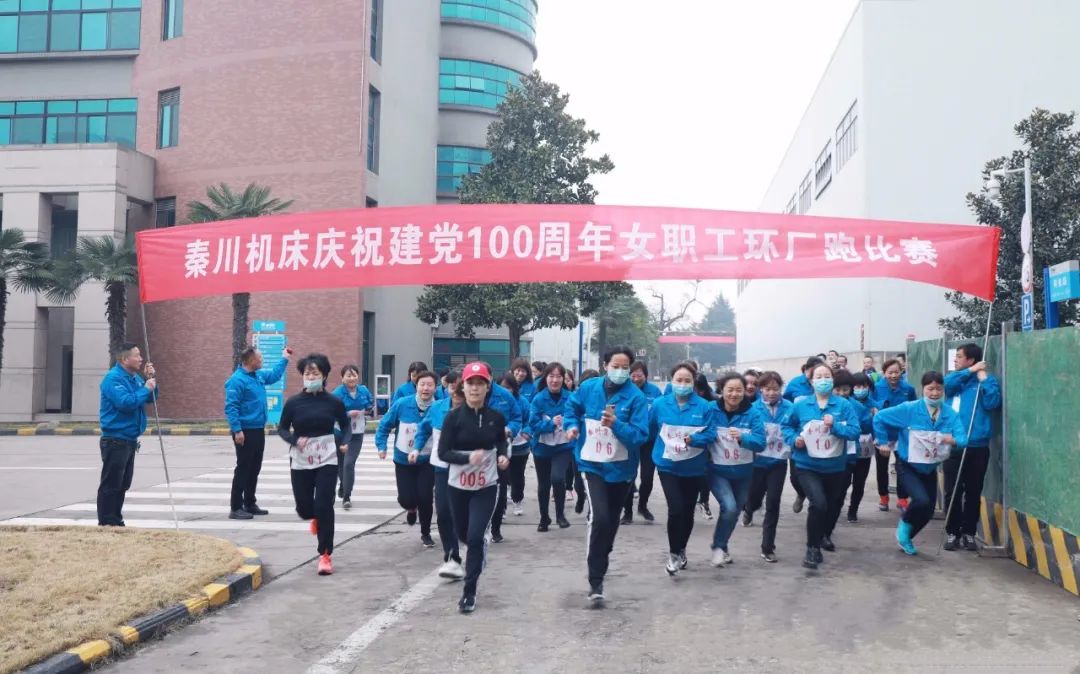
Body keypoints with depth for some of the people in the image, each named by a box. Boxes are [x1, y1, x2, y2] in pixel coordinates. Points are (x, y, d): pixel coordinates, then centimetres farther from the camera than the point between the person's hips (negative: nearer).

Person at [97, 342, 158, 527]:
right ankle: (106, 523, 2)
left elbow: (151, 398, 15)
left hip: (130, 440, 9)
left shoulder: (135, 378, 12)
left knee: (122, 484, 16)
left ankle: (116, 521, 25)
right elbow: (125, 402, -27)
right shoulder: (113, 378, -15)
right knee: (110, 484, -4)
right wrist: (146, 388, -17)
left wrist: (151, 379, 0)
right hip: (115, 440, -9)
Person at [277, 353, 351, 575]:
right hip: (300, 460, 1)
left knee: (324, 506, -7)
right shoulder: (293, 402, -5)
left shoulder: (334, 402, -5)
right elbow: (282, 428, 6)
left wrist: (345, 442, -10)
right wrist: (295, 440, -14)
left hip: (327, 459, -1)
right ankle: (315, 518, 47)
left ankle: (325, 555, 5)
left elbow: (346, 425, 9)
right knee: (304, 508, 7)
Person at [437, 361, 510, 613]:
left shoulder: (496, 417, -7)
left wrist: (504, 456, -8)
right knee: (463, 534, 18)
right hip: (458, 485, 1)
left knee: (476, 537, -11)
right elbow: (443, 453, -12)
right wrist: (468, 458, -28)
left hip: (486, 486, -1)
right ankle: (480, 552, 54)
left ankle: (469, 591, 3)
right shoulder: (453, 416, -11)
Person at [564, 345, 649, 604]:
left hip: (621, 468, 1)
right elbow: (572, 407, 14)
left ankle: (602, 559, 48)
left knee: (612, 519, 20)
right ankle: (596, 580, -10)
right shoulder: (588, 388, -6)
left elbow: (640, 435, -21)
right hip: (592, 465, -1)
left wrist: (615, 424, -34)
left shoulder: (636, 397, -15)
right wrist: (571, 425, -3)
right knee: (599, 517, -19)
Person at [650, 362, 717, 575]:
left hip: (694, 467, 1)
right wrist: (662, 447, 5)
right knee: (675, 509, -14)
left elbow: (710, 434, -11)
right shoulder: (659, 404, -6)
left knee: (687, 511, 13)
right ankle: (673, 553, 3)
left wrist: (692, 440, -26)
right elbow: (650, 431, 6)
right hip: (667, 466, -1)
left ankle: (681, 550, 35)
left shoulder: (705, 406, -9)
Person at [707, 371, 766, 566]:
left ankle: (722, 545, 42)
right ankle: (718, 546, 2)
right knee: (729, 508, -21)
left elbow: (761, 443, -17)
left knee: (735, 511, 16)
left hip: (743, 472, 3)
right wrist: (706, 457, -23)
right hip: (718, 471, -3)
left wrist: (743, 437, -34)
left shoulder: (752, 414, -10)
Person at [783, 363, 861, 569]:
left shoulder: (843, 405, -7)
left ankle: (822, 535, 53)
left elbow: (855, 431, -12)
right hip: (808, 466, -2)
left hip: (835, 467, 2)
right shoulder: (801, 405, -5)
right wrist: (794, 439, -11)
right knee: (818, 503, -23)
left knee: (832, 505, 22)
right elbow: (788, 426, 8)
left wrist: (835, 425, -27)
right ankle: (813, 548, -5)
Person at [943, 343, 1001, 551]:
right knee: (952, 492, 1)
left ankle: (968, 533, 18)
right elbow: (946, 384, -11)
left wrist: (983, 378, -10)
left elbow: (992, 404, -14)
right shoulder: (956, 378, 12)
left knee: (973, 492, 7)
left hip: (977, 446, -2)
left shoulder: (987, 380, 2)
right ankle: (952, 533, 11)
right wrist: (970, 371, -10)